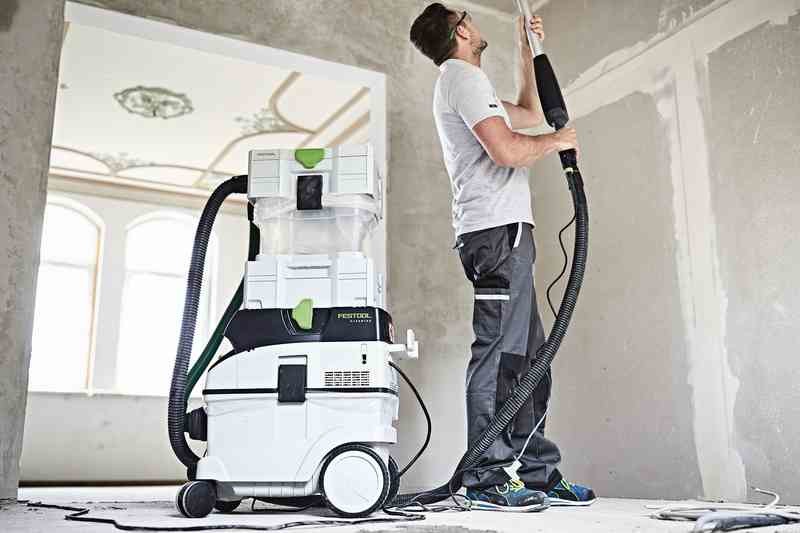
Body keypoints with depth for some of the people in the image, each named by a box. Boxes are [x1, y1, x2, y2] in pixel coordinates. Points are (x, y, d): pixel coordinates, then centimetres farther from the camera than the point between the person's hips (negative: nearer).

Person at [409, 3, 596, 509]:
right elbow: (508, 150, -18)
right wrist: (558, 141, 0)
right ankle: (486, 477, -9)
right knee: (499, 353, -12)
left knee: (528, 357, 9)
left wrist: (528, 50, 38)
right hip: (499, 231, -10)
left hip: (502, 232, 10)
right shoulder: (465, 76, -4)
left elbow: (530, 114, 39)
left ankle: (539, 475, 14)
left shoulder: (462, 83, 28)